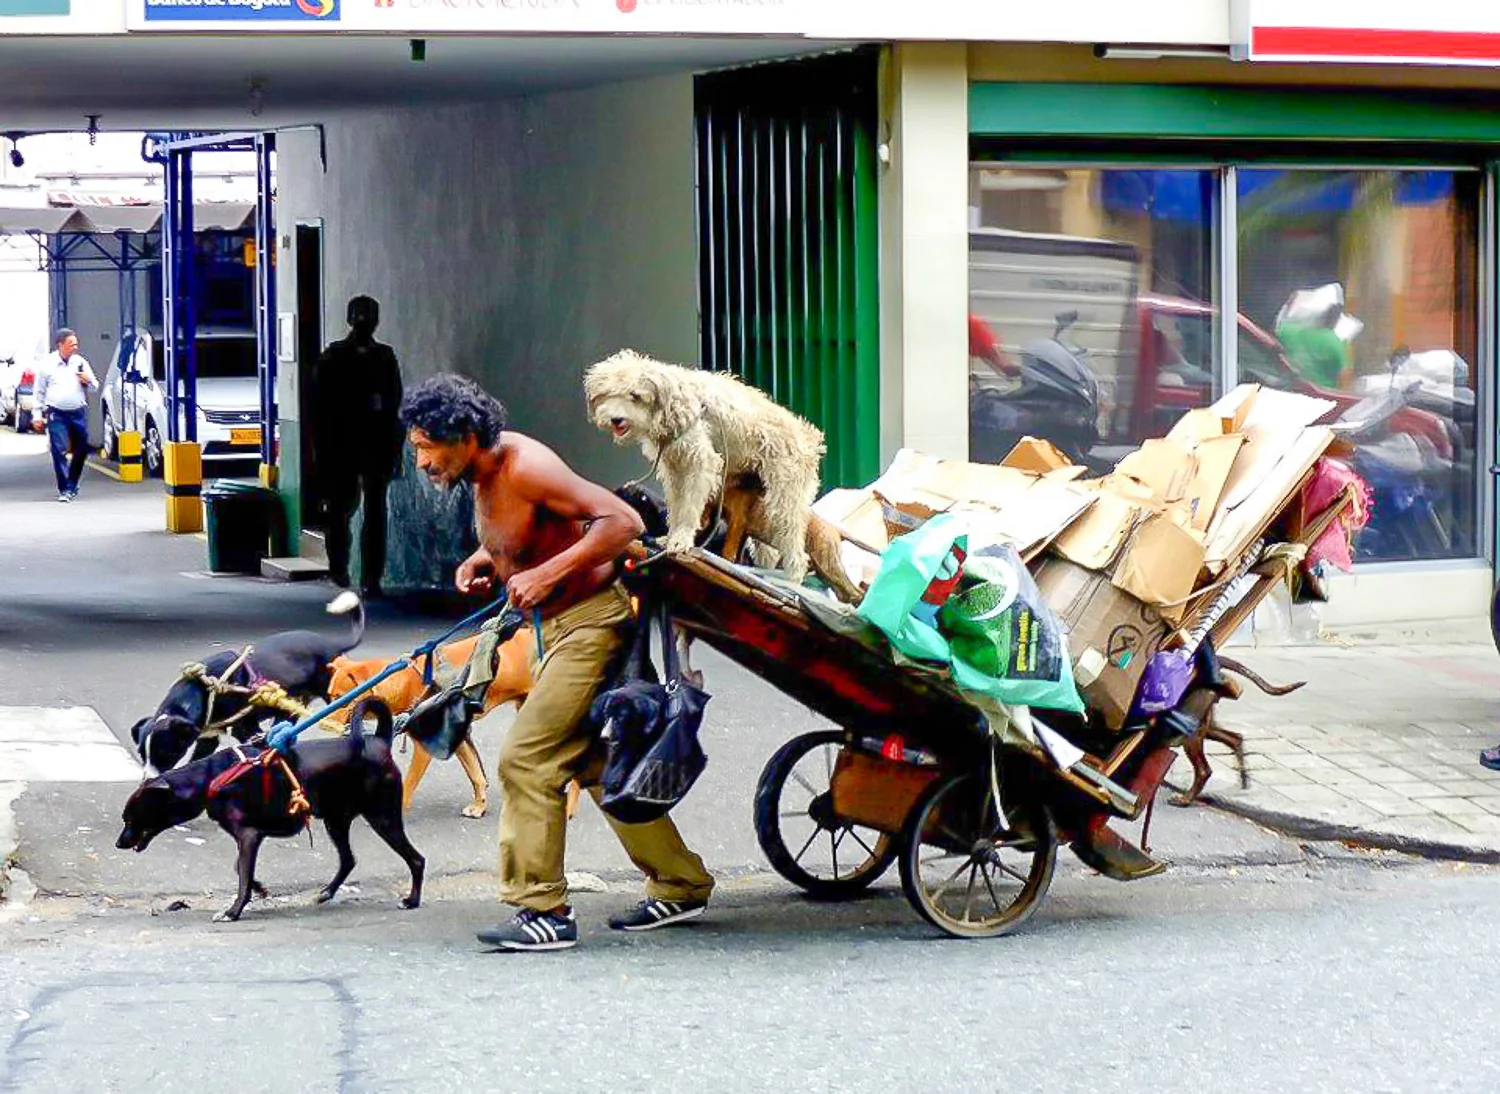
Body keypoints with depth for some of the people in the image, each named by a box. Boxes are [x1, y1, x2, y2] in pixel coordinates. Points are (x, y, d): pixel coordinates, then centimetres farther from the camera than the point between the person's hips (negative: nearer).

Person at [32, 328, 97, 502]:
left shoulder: (81, 362, 8)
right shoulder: (47, 365, 1)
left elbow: (95, 387, 16)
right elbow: (39, 392, 6)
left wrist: (88, 380, -7)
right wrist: (38, 416, 2)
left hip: (78, 412, 3)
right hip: (57, 414, -3)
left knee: (81, 450, 9)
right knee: (59, 451, -11)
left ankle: (72, 484, 27)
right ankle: (64, 490, -7)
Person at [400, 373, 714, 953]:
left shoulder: (526, 467, -24)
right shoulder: (485, 474, 3)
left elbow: (623, 522, -28)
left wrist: (548, 573, -29)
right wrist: (484, 560, 4)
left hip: (591, 621, -10)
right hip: (559, 626, 10)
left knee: (527, 759, -14)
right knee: (599, 764, 16)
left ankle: (542, 910, -10)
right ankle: (679, 887, 27)